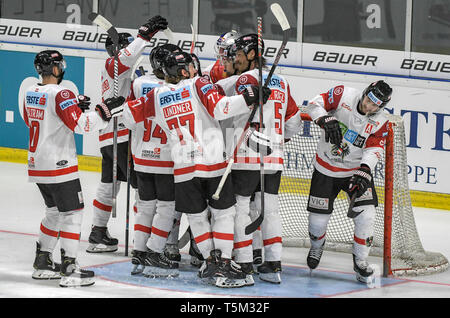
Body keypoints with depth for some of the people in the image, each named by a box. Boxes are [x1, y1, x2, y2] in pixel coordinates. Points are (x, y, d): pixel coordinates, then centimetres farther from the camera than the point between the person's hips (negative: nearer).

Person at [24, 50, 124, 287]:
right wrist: (104, 110, -18)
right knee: (72, 212, -2)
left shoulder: (31, 94, 7)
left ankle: (42, 263, 25)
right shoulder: (60, 94, -18)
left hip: (37, 165, 9)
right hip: (59, 166, -9)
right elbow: (80, 124, -25)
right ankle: (69, 269, -6)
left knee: (55, 211, 21)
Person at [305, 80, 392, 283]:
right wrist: (327, 120, -35)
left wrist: (364, 172, -33)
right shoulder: (344, 95, -13)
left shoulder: (380, 123, -9)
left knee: (365, 214, -15)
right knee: (318, 217, 1)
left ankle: (360, 261, 1)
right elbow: (315, 104, -16)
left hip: (356, 169, 1)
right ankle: (316, 246, 35)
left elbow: (374, 150, -16)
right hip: (326, 168, -1)